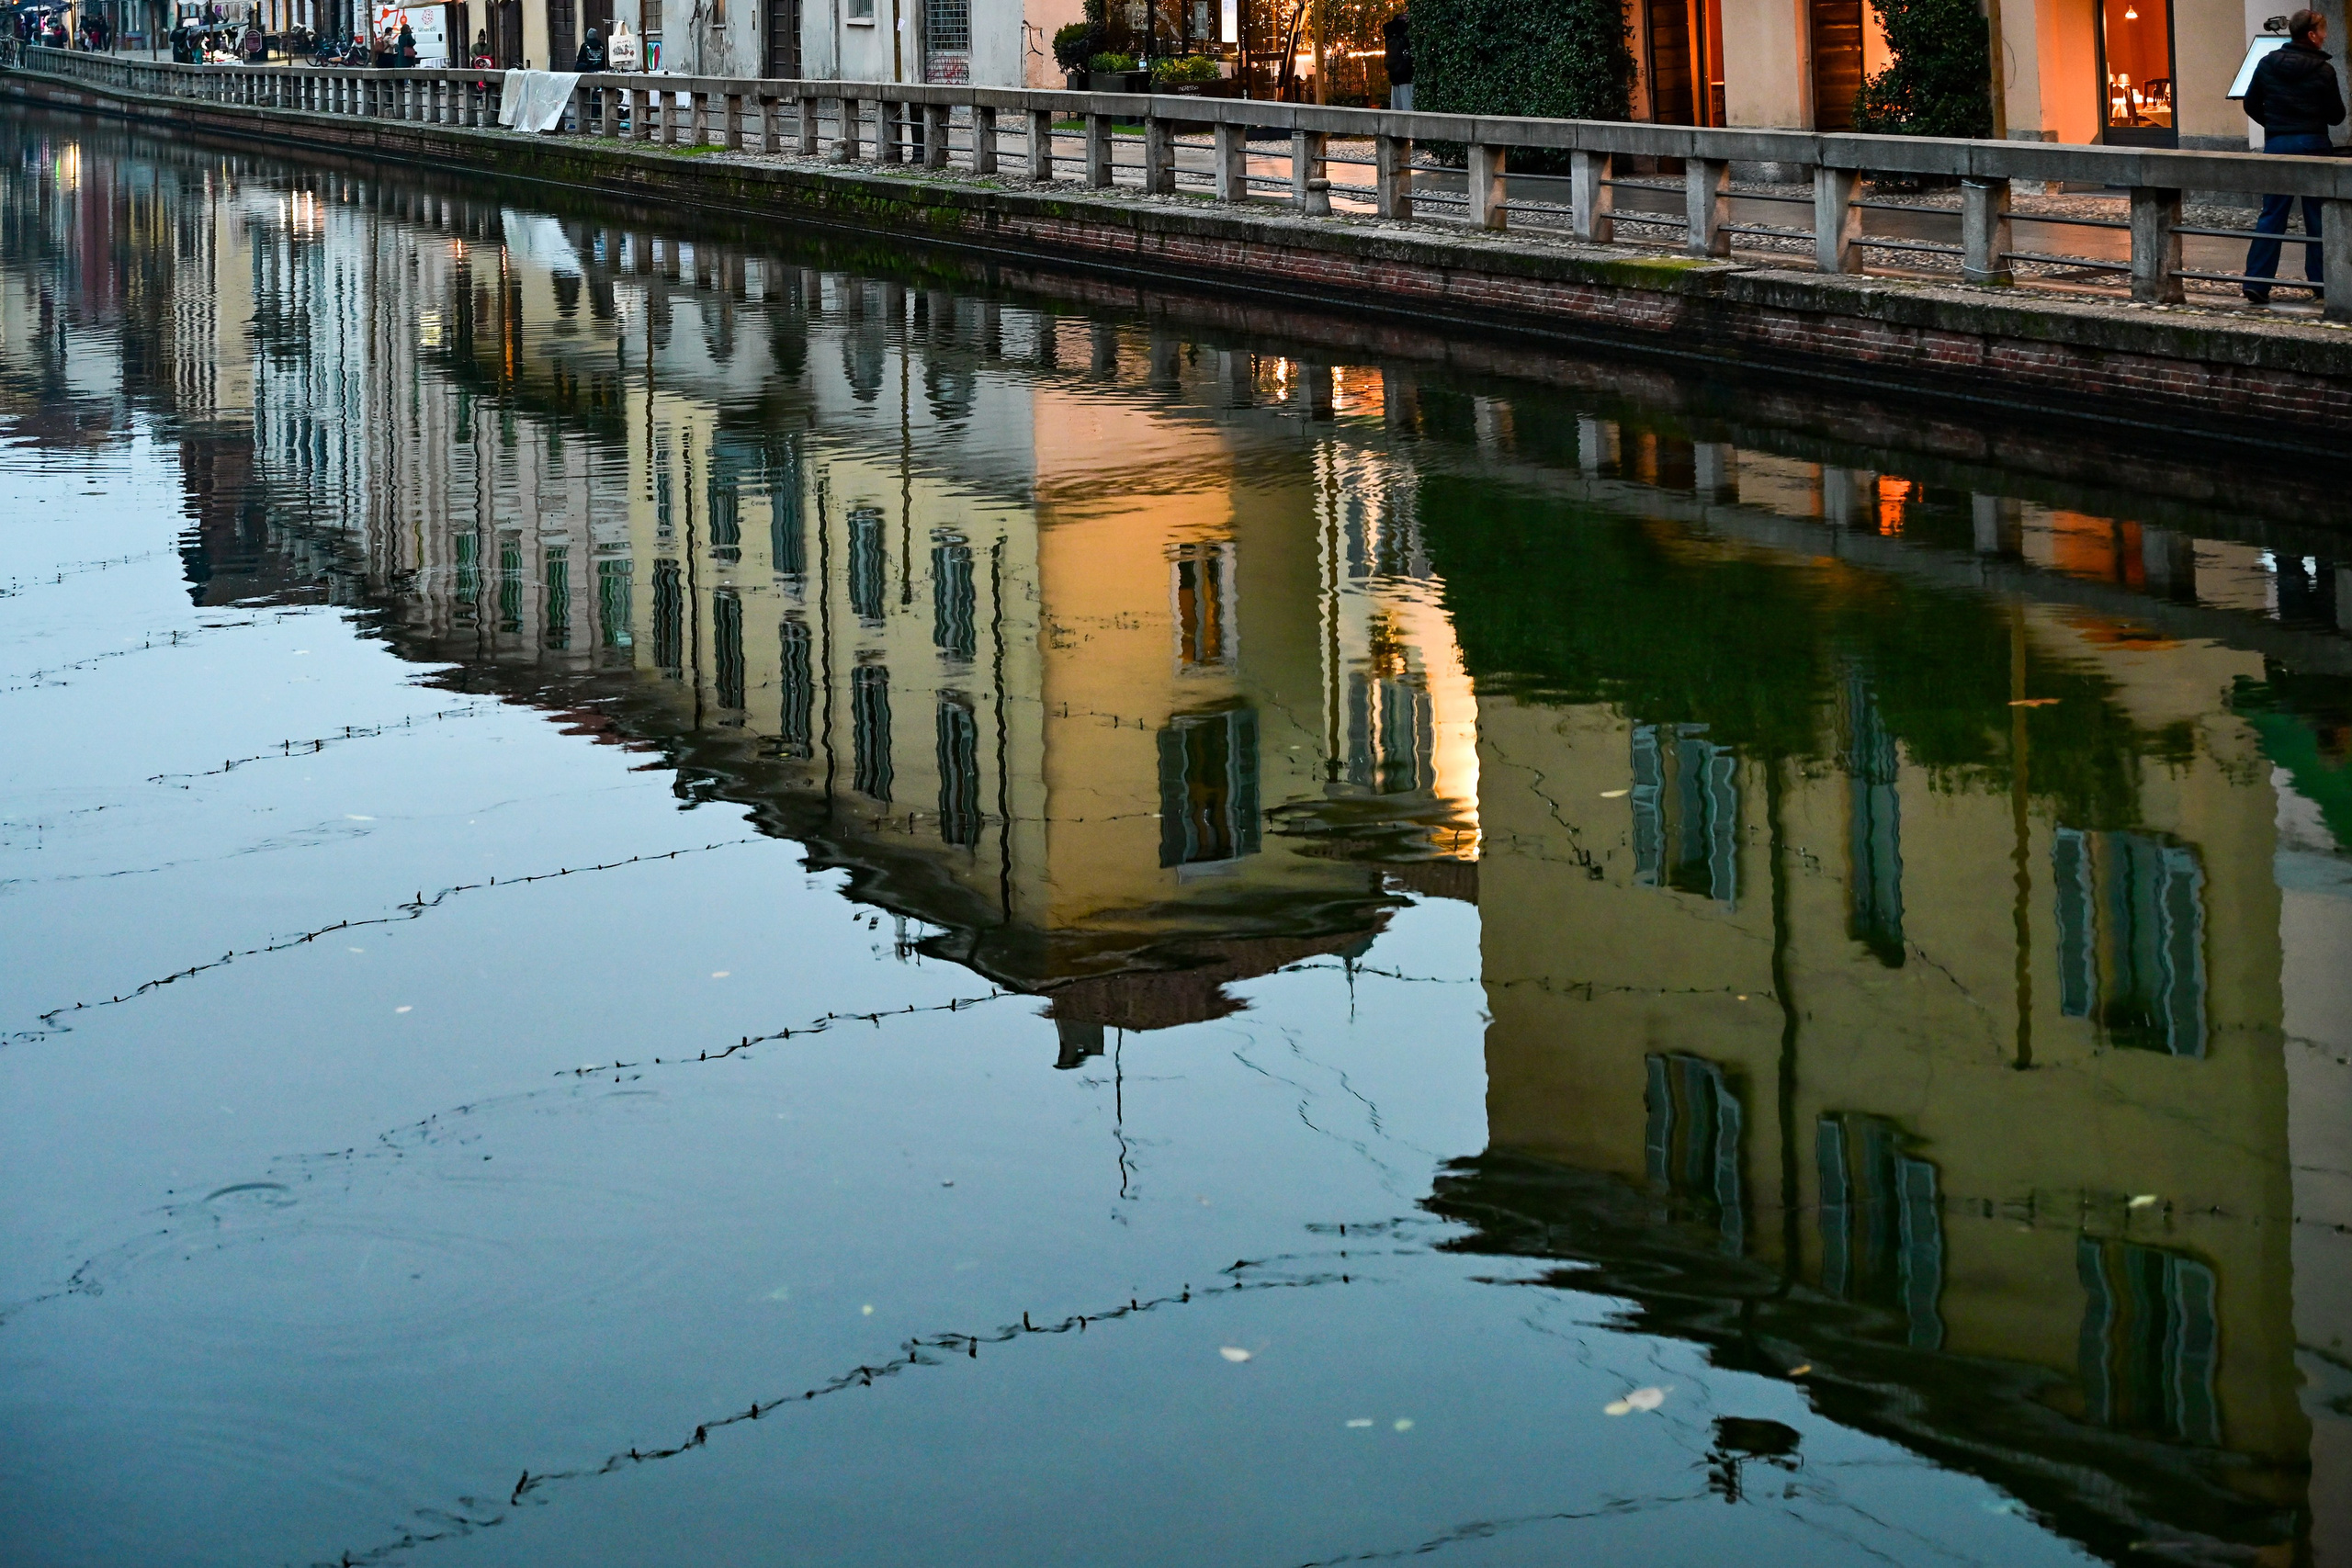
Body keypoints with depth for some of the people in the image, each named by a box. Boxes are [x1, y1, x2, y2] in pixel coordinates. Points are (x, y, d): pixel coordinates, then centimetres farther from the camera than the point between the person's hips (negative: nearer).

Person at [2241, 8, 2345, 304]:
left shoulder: (2268, 64, 1)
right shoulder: (2323, 70, -8)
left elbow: (2251, 106, 8)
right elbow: (2336, 116, -2)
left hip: (2277, 146, 3)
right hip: (2313, 146, -3)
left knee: (2271, 215, 5)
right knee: (2317, 218, 6)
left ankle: (2256, 282, -3)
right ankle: (2321, 283, 10)